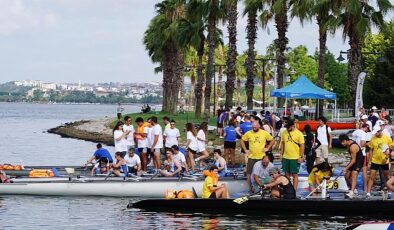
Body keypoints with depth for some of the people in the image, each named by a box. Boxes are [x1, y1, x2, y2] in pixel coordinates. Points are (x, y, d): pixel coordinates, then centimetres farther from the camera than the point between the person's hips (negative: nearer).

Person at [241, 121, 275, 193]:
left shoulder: (264, 133, -3)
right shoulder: (249, 133, -2)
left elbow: (272, 140, 7)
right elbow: (242, 140, 9)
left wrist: (267, 148, -2)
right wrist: (245, 150, 1)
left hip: (261, 157, 0)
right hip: (251, 157, 0)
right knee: (249, 173, -1)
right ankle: (250, 188, 10)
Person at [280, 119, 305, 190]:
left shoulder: (299, 133, -9)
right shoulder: (284, 133, 6)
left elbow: (302, 145, -8)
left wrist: (301, 157, -12)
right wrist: (281, 154, 10)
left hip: (295, 158, -5)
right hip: (285, 157, 5)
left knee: (295, 174, 0)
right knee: (287, 174, 11)